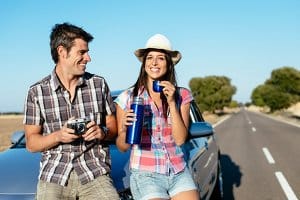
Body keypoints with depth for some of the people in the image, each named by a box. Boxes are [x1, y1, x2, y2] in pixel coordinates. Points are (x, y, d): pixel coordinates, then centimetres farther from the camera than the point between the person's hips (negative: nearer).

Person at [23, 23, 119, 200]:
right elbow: (31, 143, 5)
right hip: (53, 176, 0)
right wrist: (58, 136, -13)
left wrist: (103, 132, -10)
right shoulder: (37, 92, 3)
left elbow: (113, 127, 12)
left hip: (95, 174, 0)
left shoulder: (99, 84, 7)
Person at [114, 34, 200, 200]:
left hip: (179, 172, 3)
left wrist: (172, 103, -10)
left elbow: (180, 139, -4)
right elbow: (122, 147, 3)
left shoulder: (182, 95, 5)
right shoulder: (127, 97, -1)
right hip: (145, 175, -2)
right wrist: (124, 129, -17)